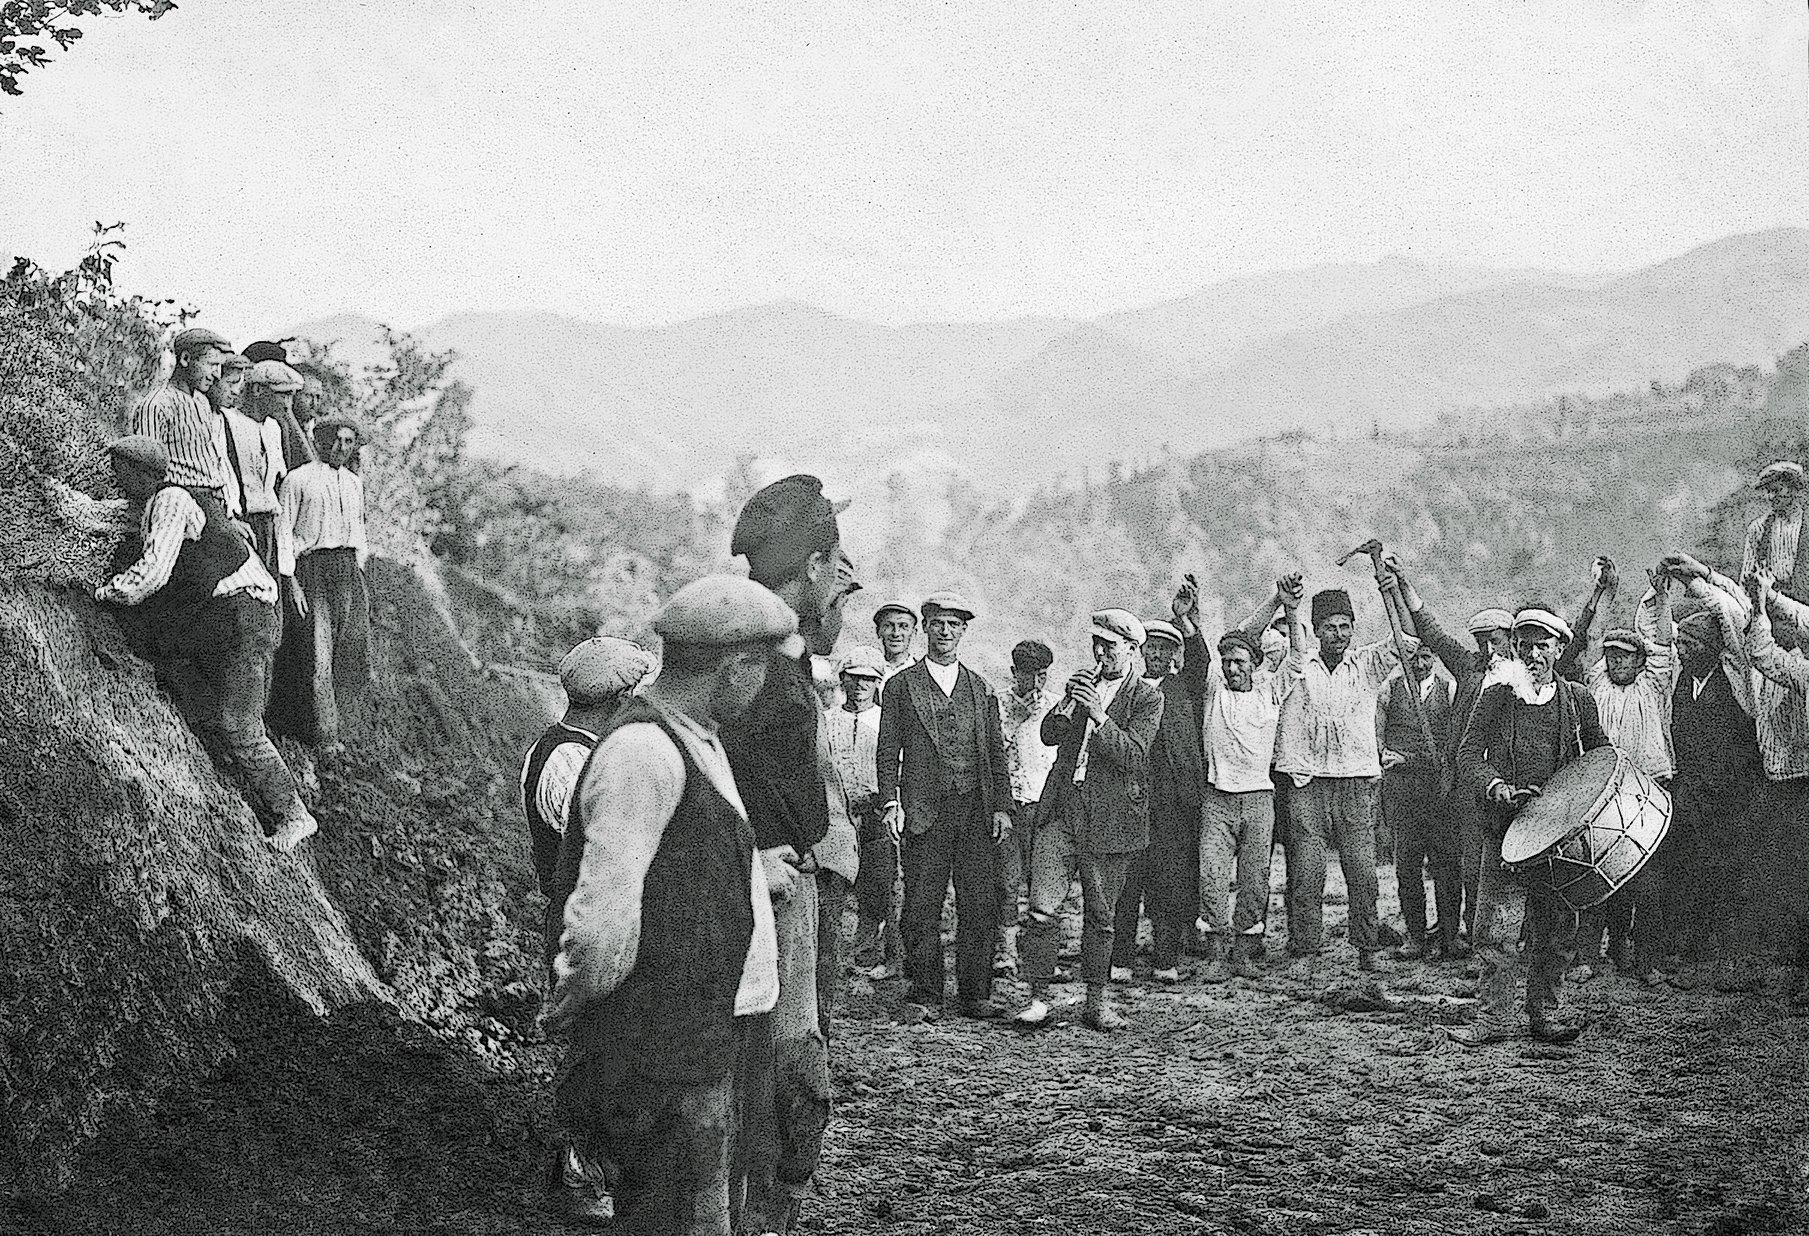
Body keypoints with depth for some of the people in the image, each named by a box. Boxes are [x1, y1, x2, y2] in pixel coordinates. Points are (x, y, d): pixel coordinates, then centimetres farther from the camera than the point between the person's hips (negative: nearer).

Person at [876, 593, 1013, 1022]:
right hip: (923, 810, -2)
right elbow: (888, 751, 4)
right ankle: (924, 998, 6)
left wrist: (1002, 806, 5)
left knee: (981, 906, 0)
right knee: (922, 909, -2)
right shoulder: (900, 686, 8)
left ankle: (975, 995, 9)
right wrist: (890, 803, -7)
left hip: (976, 810, 2)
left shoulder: (980, 689, 16)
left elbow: (996, 753, 14)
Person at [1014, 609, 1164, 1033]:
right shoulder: (1082, 684, 15)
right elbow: (1048, 736, 8)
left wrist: (1099, 716, -23)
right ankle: (1039, 999, 0)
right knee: (1042, 910, -6)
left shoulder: (1147, 698, 0)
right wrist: (1069, 703, -9)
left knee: (1100, 915, 7)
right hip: (1060, 809, 3)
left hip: (1107, 818, -3)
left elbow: (1134, 755, -13)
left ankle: (1097, 1001, 18)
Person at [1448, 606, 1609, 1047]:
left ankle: (1545, 1013, 18)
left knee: (1557, 928, 6)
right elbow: (1468, 756, 0)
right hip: (1506, 827, -2)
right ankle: (1494, 1017, 1)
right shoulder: (1495, 696, 3)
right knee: (1497, 927, -6)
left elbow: (1601, 755, 18)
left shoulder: (1577, 699, 9)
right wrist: (1497, 786, -18)